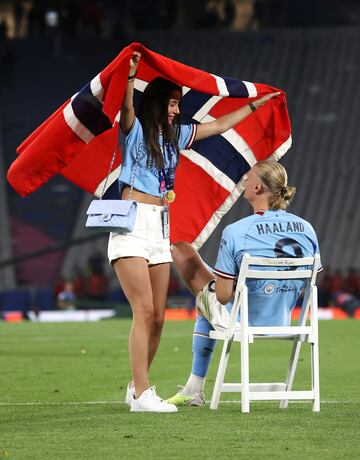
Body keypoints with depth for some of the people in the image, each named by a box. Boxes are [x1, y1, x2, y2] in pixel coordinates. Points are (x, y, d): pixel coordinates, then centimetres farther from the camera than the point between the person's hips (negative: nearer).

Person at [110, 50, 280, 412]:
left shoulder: (175, 135, 19)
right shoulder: (134, 130, 0)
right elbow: (127, 108, -22)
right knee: (144, 311, -14)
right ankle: (142, 394, -15)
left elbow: (218, 126, 28)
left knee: (158, 316, 4)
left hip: (160, 229, 7)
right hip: (132, 223, -7)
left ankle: (136, 387, 15)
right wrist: (130, 75, -39)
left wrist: (256, 105, 33)